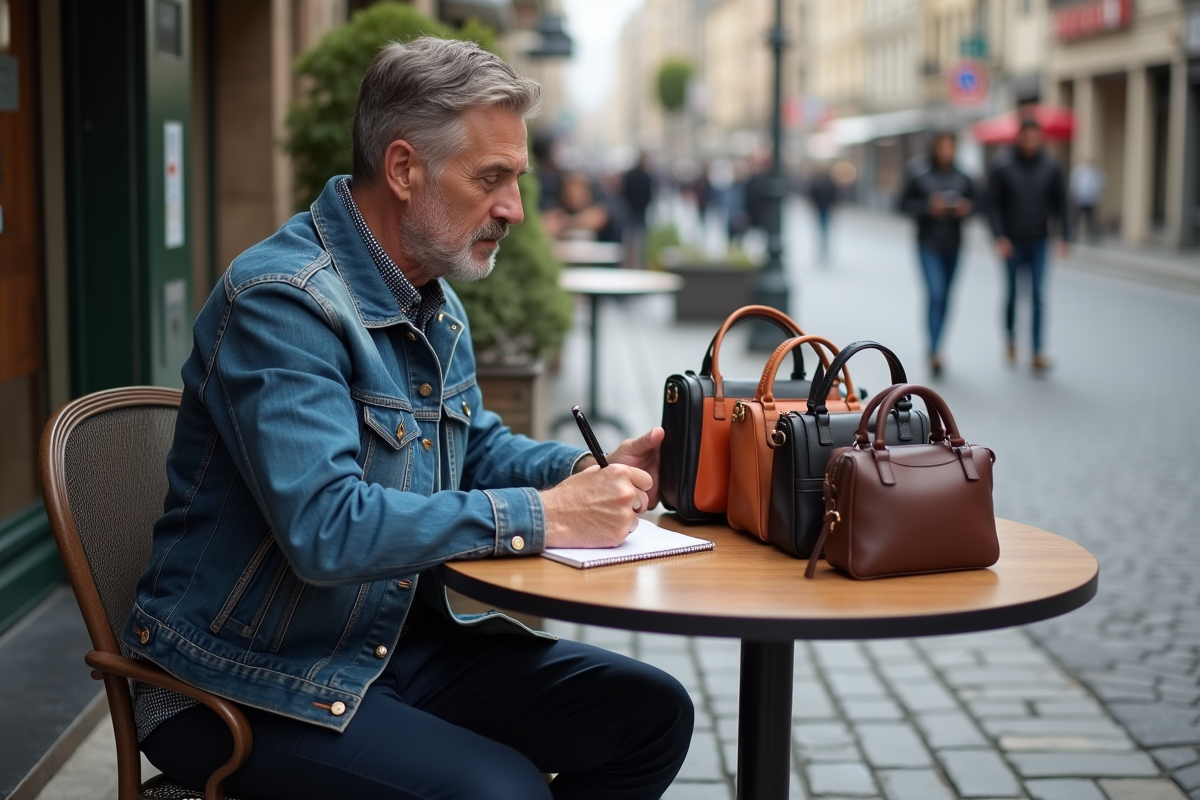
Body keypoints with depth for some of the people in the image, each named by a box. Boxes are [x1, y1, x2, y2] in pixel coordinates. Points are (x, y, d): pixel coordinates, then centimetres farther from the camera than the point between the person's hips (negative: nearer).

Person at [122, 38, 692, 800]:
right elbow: (325, 529, -33)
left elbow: (477, 446, 21)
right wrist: (544, 516, -27)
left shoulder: (436, 304, 8)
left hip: (398, 644, 9)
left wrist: (592, 472, 0)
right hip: (252, 684, -9)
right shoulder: (282, 300, -23)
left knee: (653, 714, 1)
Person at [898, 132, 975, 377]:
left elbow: (973, 200, 13)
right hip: (929, 244, -4)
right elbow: (905, 203, -3)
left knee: (945, 297, 12)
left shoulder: (961, 177, 2)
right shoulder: (919, 175, -8)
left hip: (953, 245, 4)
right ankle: (935, 351, -14)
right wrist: (929, 206, -18)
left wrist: (967, 207, -9)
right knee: (935, 293, -15)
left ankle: (935, 349, 27)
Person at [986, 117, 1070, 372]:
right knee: (1013, 294, 8)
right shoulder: (1003, 168, -5)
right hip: (1012, 243, -1)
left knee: (1037, 296, -5)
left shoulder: (1050, 167, 1)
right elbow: (993, 205, -4)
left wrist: (1065, 236, -2)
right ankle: (1011, 340, 31)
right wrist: (1000, 236, -15)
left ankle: (1038, 352, -7)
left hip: (1038, 242, 1)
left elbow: (1060, 203, 6)